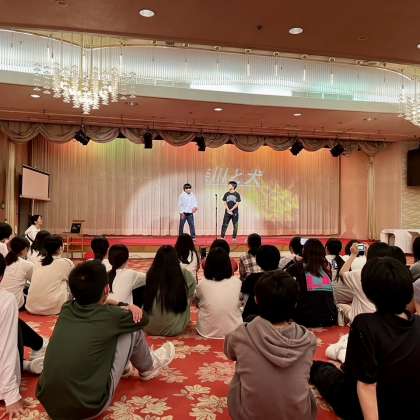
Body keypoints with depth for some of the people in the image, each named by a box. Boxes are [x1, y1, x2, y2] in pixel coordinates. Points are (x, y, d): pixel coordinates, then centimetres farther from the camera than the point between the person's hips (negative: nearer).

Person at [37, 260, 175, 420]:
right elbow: (142, 318, 10)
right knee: (133, 330, 3)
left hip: (48, 403, 6)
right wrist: (129, 308, 30)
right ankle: (148, 368, 32)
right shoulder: (110, 315, -12)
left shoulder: (66, 310, 0)